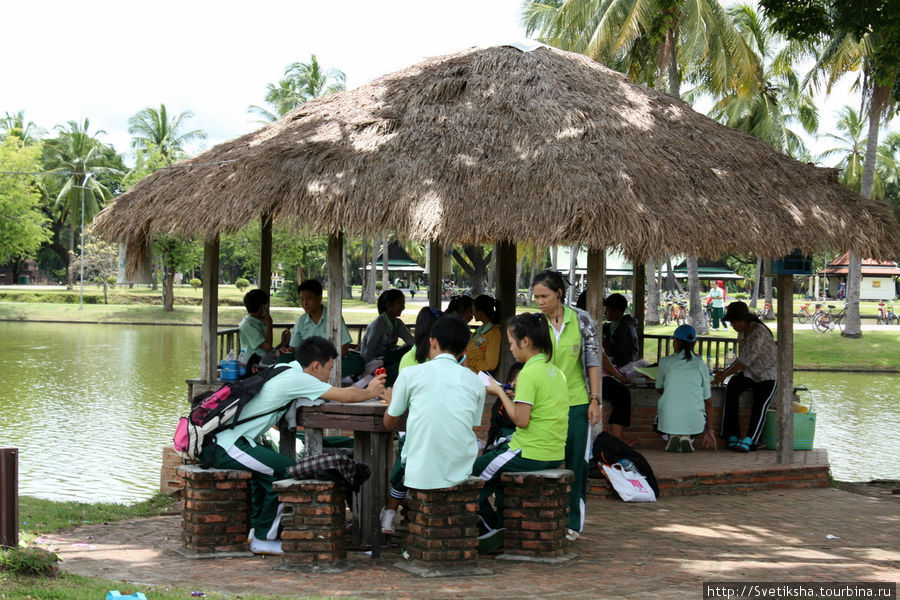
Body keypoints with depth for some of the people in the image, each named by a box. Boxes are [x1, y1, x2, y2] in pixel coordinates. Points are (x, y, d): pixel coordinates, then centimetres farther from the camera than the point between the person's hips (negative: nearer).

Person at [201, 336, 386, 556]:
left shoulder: (281, 370, 17)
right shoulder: (295, 378, -11)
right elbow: (346, 396, -11)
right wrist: (370, 392, 10)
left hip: (215, 441, 10)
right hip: (227, 446, -10)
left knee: (269, 463, 27)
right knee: (287, 469, -8)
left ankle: (257, 528, 28)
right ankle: (263, 539, 2)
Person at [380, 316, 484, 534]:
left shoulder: (411, 374, -3)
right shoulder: (475, 381, 4)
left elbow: (389, 423, 8)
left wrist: (391, 400, 31)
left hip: (420, 475, -1)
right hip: (460, 473, 1)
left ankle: (389, 515, 42)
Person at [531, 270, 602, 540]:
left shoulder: (581, 319, -2)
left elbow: (593, 360, 1)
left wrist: (595, 400, -2)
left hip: (576, 402, -1)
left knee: (575, 462, 3)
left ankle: (573, 522, 12)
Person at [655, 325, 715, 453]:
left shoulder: (665, 361, 6)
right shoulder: (701, 365, 10)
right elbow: (707, 401, 16)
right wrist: (707, 429, 29)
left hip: (669, 421, 0)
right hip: (694, 422, 0)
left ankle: (670, 436, 3)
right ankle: (687, 437, 5)